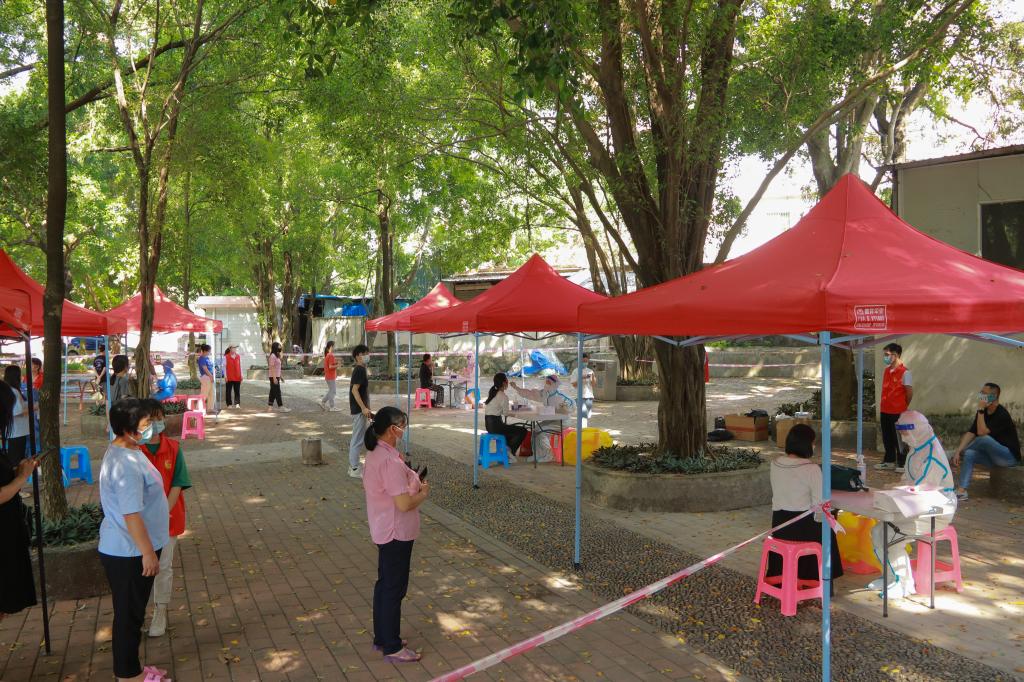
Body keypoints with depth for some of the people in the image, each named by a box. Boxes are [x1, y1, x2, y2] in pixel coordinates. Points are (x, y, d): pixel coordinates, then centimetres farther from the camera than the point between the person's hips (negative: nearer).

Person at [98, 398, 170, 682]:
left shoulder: (123, 451, 6)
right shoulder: (126, 464, -27)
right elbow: (131, 514, -27)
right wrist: (148, 552, -21)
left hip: (127, 550, 10)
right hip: (129, 554, -10)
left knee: (131, 613, 21)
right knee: (129, 615, 5)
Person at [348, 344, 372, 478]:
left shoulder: (361, 369, 14)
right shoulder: (359, 370, -16)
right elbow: (354, 390, -22)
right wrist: (364, 408, -25)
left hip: (360, 409, 10)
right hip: (359, 410, -10)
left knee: (357, 439, 16)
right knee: (357, 440, -5)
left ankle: (353, 466, 24)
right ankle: (354, 469, 1)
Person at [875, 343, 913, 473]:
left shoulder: (904, 372, -13)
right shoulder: (887, 371, 10)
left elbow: (910, 392, -10)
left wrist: (904, 407, 3)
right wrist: (881, 411, 13)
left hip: (898, 413, -7)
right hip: (885, 411, 7)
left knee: (898, 439, 2)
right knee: (887, 438, 14)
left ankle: (902, 463, 12)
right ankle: (889, 461, 27)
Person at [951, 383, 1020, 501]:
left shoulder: (1002, 415, -20)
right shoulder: (983, 412, 5)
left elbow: (981, 432, -28)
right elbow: (971, 433, -2)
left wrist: (980, 410, -26)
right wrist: (958, 451, -13)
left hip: (1010, 457, -8)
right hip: (994, 457, 8)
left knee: (984, 438, -31)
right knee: (969, 454, -17)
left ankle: (962, 452, -3)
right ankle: (961, 491, -25)